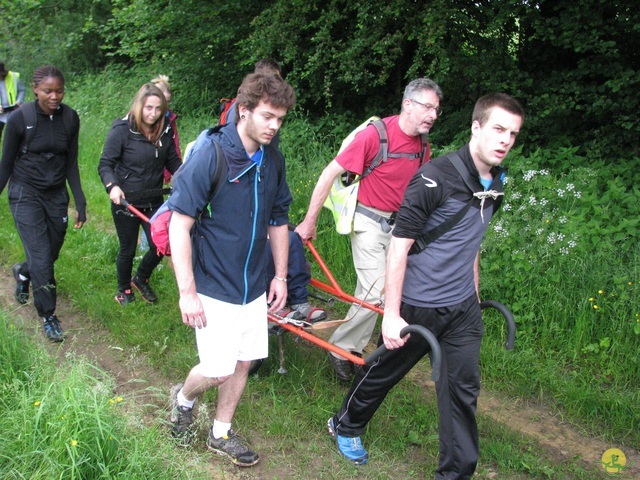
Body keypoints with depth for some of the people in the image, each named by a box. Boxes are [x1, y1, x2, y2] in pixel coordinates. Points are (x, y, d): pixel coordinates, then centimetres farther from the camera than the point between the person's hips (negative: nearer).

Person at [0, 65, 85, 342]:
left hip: (56, 194, 4)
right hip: (26, 194, -4)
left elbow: (71, 163, 4)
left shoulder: (70, 118, -4)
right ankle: (48, 317, 9)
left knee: (52, 253, 13)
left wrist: (80, 202, 1)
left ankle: (23, 273, 48)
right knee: (41, 259, -8)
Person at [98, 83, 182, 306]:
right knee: (128, 249, 10)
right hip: (126, 202, -4)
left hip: (154, 201, 4)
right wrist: (112, 186, -31)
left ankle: (141, 279, 34)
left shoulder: (165, 131, -1)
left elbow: (173, 162, 7)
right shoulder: (122, 130, -14)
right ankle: (124, 289, 36)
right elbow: (105, 164, -12)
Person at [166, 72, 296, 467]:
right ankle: (184, 398, 31)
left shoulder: (273, 161, 2)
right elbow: (180, 226, -17)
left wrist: (281, 277, 11)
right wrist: (187, 292, -18)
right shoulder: (210, 156, -18)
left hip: (254, 286, 6)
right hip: (214, 287, -6)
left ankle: (221, 433, 35)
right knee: (218, 371, -3)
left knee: (244, 361, 13)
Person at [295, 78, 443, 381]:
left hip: (397, 224, 6)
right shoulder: (376, 134, -18)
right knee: (374, 294, -11)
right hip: (369, 222, -6)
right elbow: (330, 172, -16)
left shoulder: (422, 145, 3)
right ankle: (340, 350, 9)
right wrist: (309, 222, -13)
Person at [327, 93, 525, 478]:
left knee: (464, 391, 6)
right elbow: (399, 247, -20)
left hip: (463, 310, 6)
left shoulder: (496, 183, 4)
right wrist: (391, 314, -22)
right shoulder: (436, 178, -21)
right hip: (416, 307, -5)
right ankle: (345, 426, 42)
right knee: (383, 373, 15)